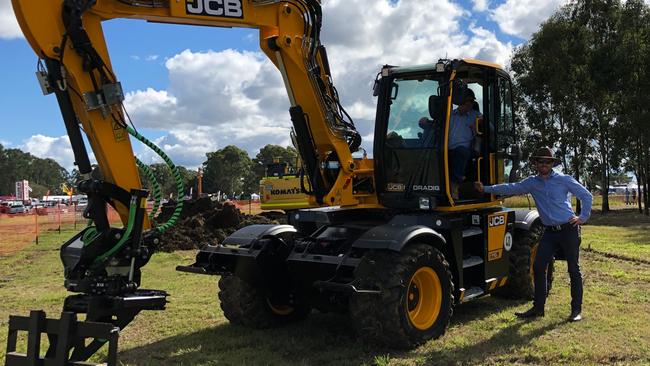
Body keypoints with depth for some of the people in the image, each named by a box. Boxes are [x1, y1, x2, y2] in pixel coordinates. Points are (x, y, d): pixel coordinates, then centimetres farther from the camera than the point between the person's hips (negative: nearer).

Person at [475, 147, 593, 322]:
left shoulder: (563, 180, -2)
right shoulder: (532, 183, 8)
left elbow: (586, 195, 3)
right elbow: (511, 188, 2)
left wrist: (583, 217, -2)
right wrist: (486, 189, -4)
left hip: (568, 229, -4)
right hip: (550, 231, 4)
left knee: (573, 269, 2)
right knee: (538, 267, 1)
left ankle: (577, 309, 10)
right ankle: (538, 307, 11)